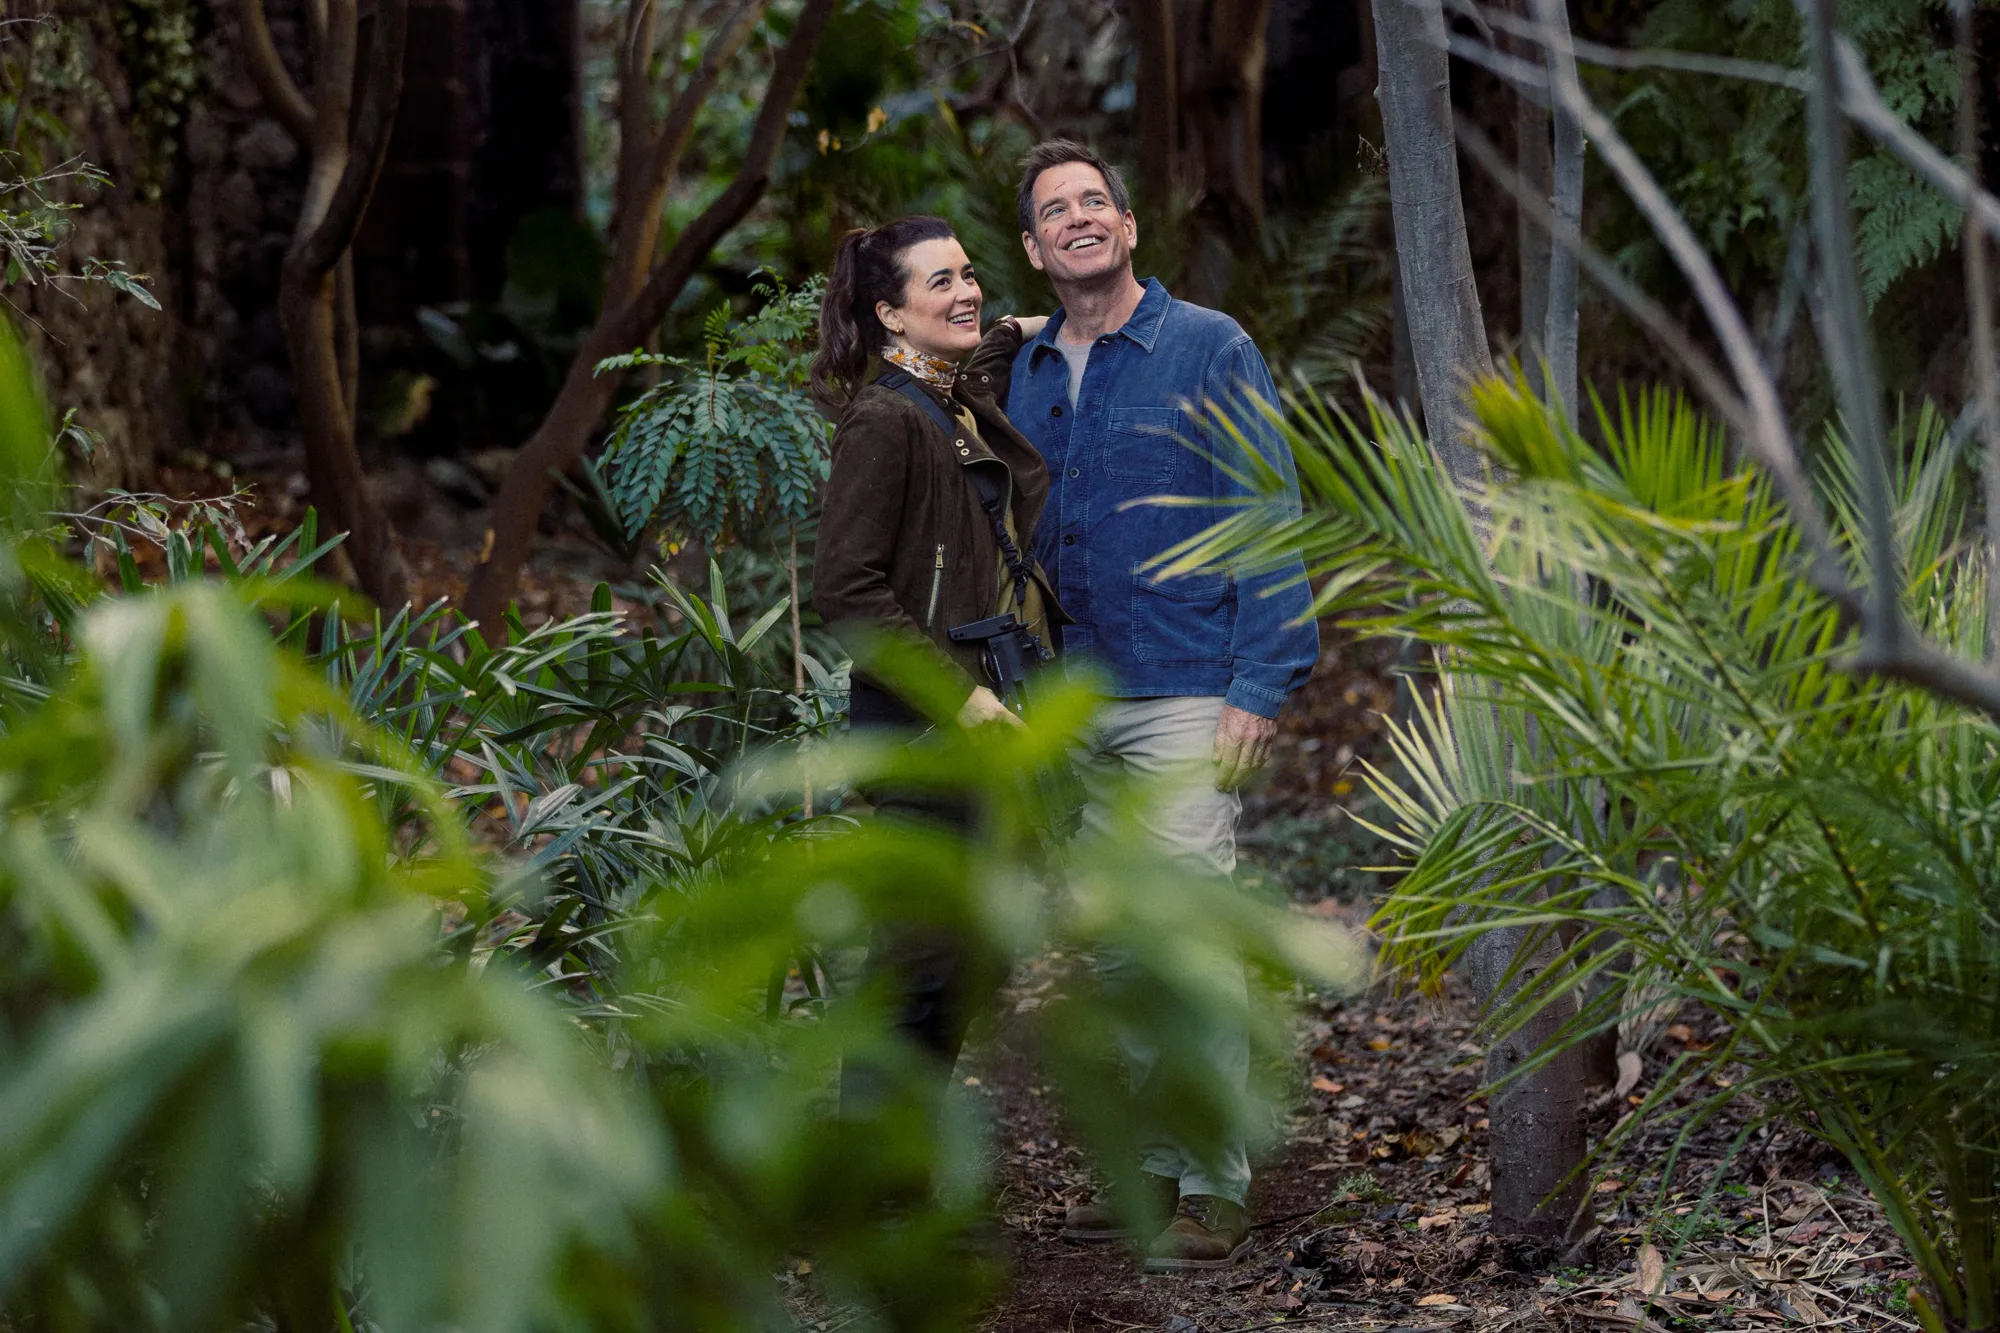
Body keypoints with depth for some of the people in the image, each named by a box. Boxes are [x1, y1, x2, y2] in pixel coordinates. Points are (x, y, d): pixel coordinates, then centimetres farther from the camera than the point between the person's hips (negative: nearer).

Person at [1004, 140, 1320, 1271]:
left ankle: (1217, 1188, -5)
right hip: (1077, 706, 6)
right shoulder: (1027, 377, 13)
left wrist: (1261, 690, -14)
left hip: (1187, 699, -6)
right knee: (1113, 946, 9)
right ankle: (1156, 1166, 18)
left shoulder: (1210, 350, -4)